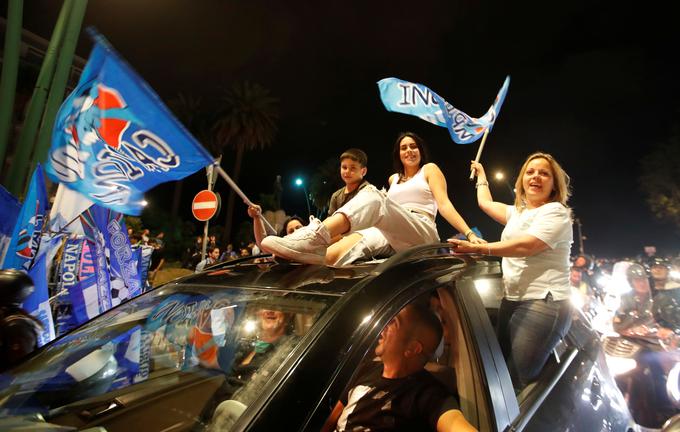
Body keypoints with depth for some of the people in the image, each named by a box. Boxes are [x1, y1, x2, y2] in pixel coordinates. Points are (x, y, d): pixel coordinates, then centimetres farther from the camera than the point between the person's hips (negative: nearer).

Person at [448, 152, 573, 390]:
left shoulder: (556, 211, -4)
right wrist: (481, 174, 48)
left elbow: (527, 245, -18)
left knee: (517, 383, -14)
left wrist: (478, 248, -24)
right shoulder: (517, 212, 22)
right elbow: (485, 203, 34)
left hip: (543, 302, -8)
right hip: (512, 300, 8)